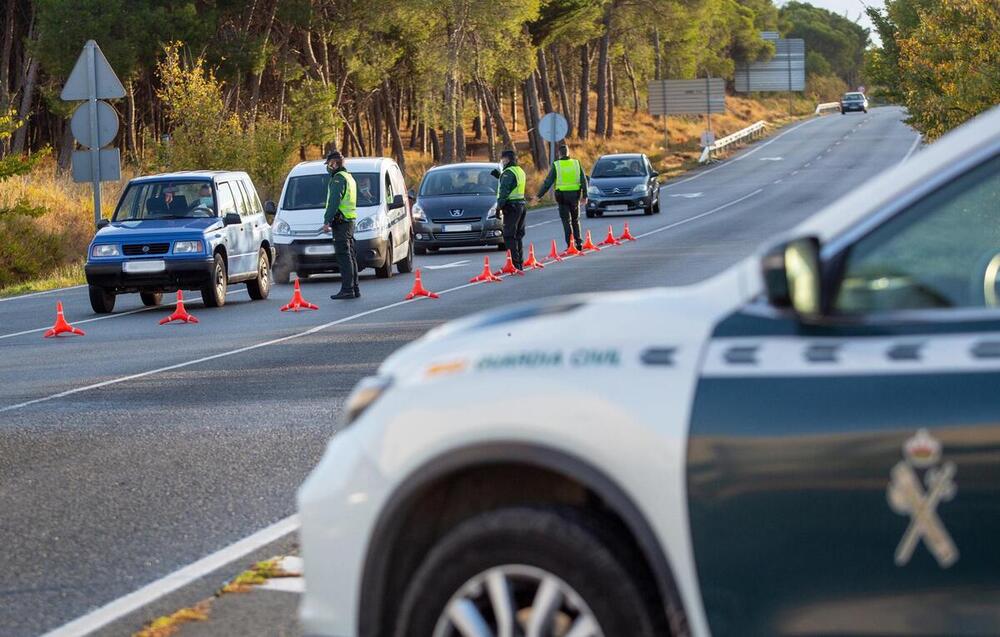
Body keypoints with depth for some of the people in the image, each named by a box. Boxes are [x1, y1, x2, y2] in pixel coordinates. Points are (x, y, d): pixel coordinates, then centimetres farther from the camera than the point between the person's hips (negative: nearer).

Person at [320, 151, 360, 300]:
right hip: (349, 220, 10)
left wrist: (327, 221, -20)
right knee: (349, 256, 12)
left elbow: (334, 202, -19)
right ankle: (354, 289, 14)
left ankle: (347, 289, -16)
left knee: (343, 256, -12)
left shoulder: (338, 178, -11)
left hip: (340, 221, -10)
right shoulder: (349, 178, 22)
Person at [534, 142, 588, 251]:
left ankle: (570, 244, -1)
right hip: (575, 195, 2)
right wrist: (584, 195, 9)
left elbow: (548, 182, -5)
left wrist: (539, 195, 2)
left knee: (566, 221, 3)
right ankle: (579, 242, 10)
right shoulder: (577, 163, 3)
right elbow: (584, 180, 4)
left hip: (562, 196, -2)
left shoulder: (556, 165, -5)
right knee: (575, 220, 16)